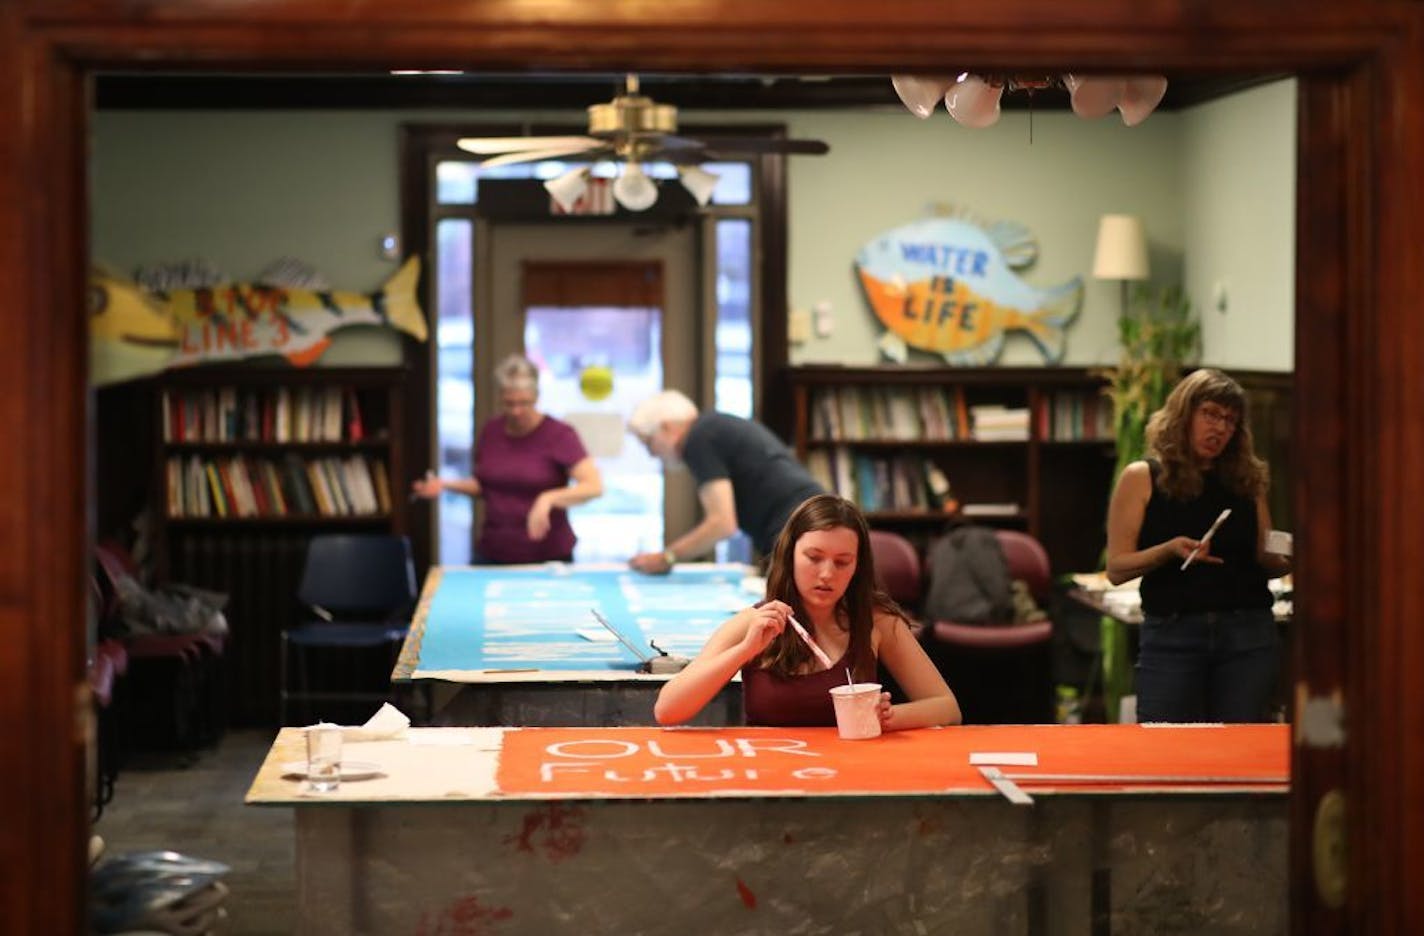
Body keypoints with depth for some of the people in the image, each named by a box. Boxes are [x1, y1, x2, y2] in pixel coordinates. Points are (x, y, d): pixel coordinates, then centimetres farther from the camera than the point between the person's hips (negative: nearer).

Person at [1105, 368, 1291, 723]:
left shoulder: (1247, 480, 11)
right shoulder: (1142, 478, 2)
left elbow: (1265, 561, 16)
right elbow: (1116, 569, -3)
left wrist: (1287, 559, -7)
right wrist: (1170, 549, -19)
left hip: (1249, 632, 3)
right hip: (1171, 636, -2)